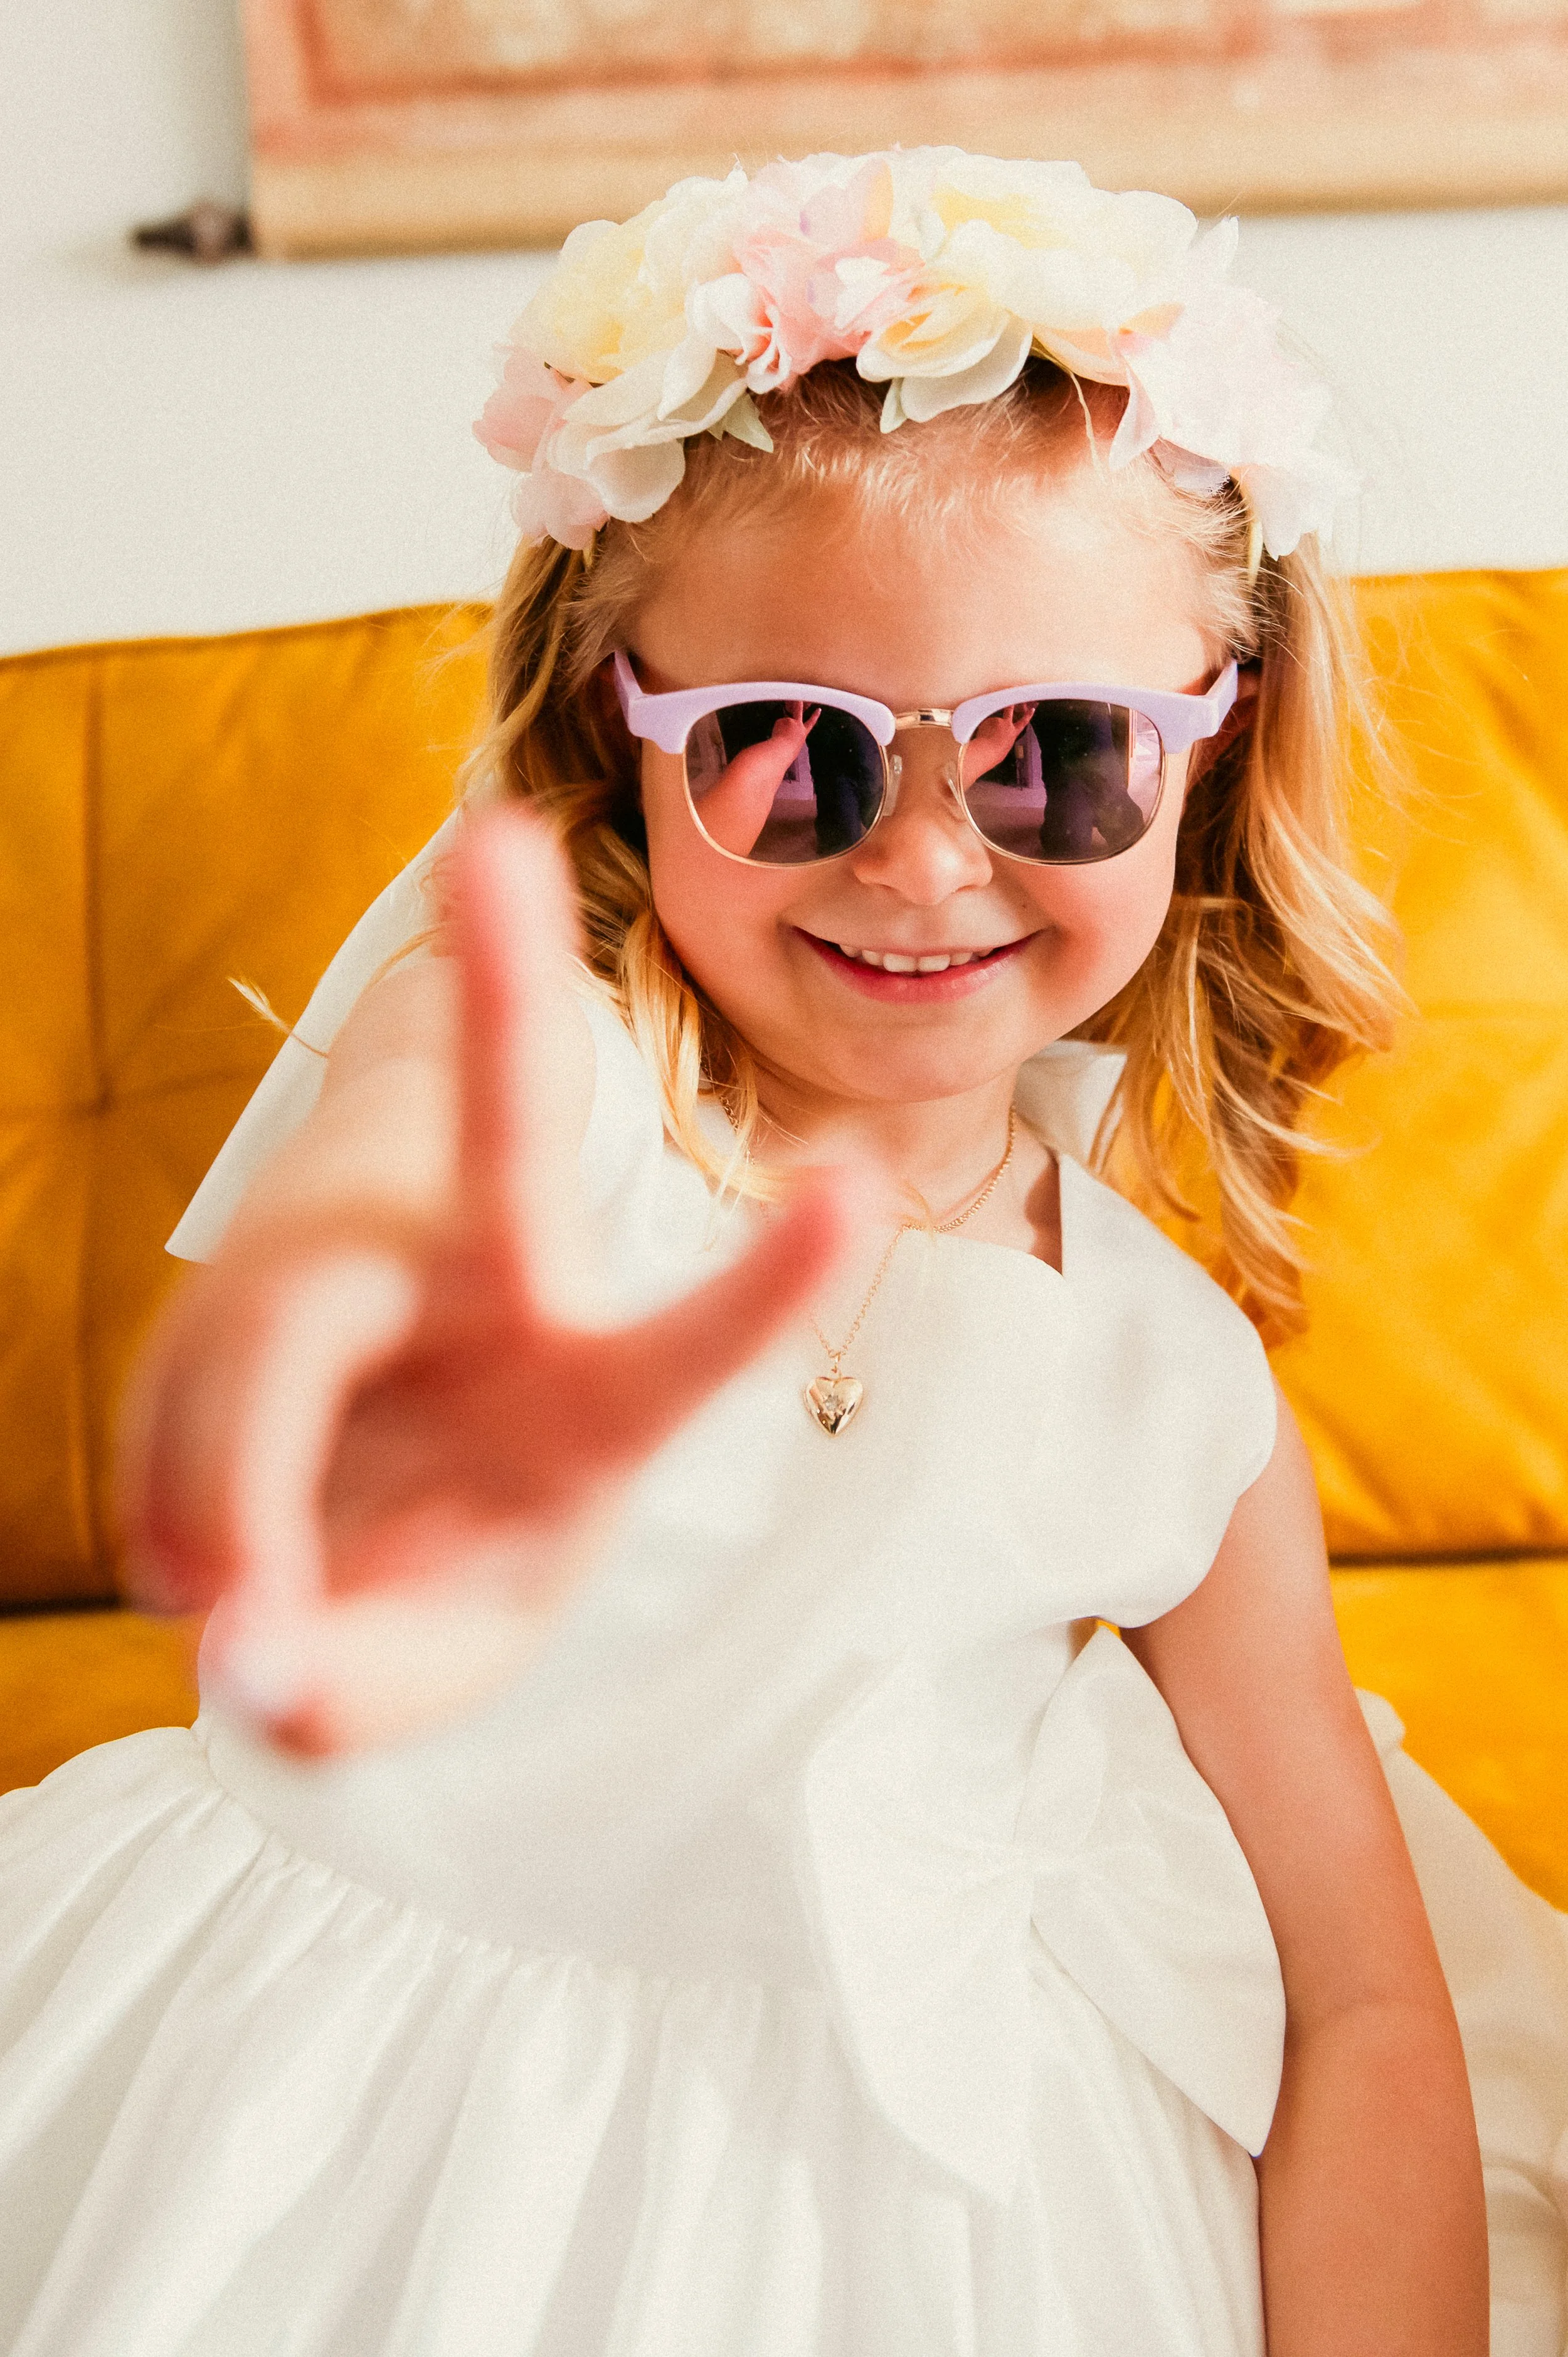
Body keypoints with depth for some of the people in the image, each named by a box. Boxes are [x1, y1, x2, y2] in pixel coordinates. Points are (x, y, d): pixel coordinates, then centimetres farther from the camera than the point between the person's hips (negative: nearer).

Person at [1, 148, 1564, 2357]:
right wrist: (370, 1255, -70)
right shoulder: (541, 1066, -16)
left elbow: (1368, 2014, 1)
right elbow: (427, 1105, -45)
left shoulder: (1177, 1389, -6)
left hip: (903, 2172, 2)